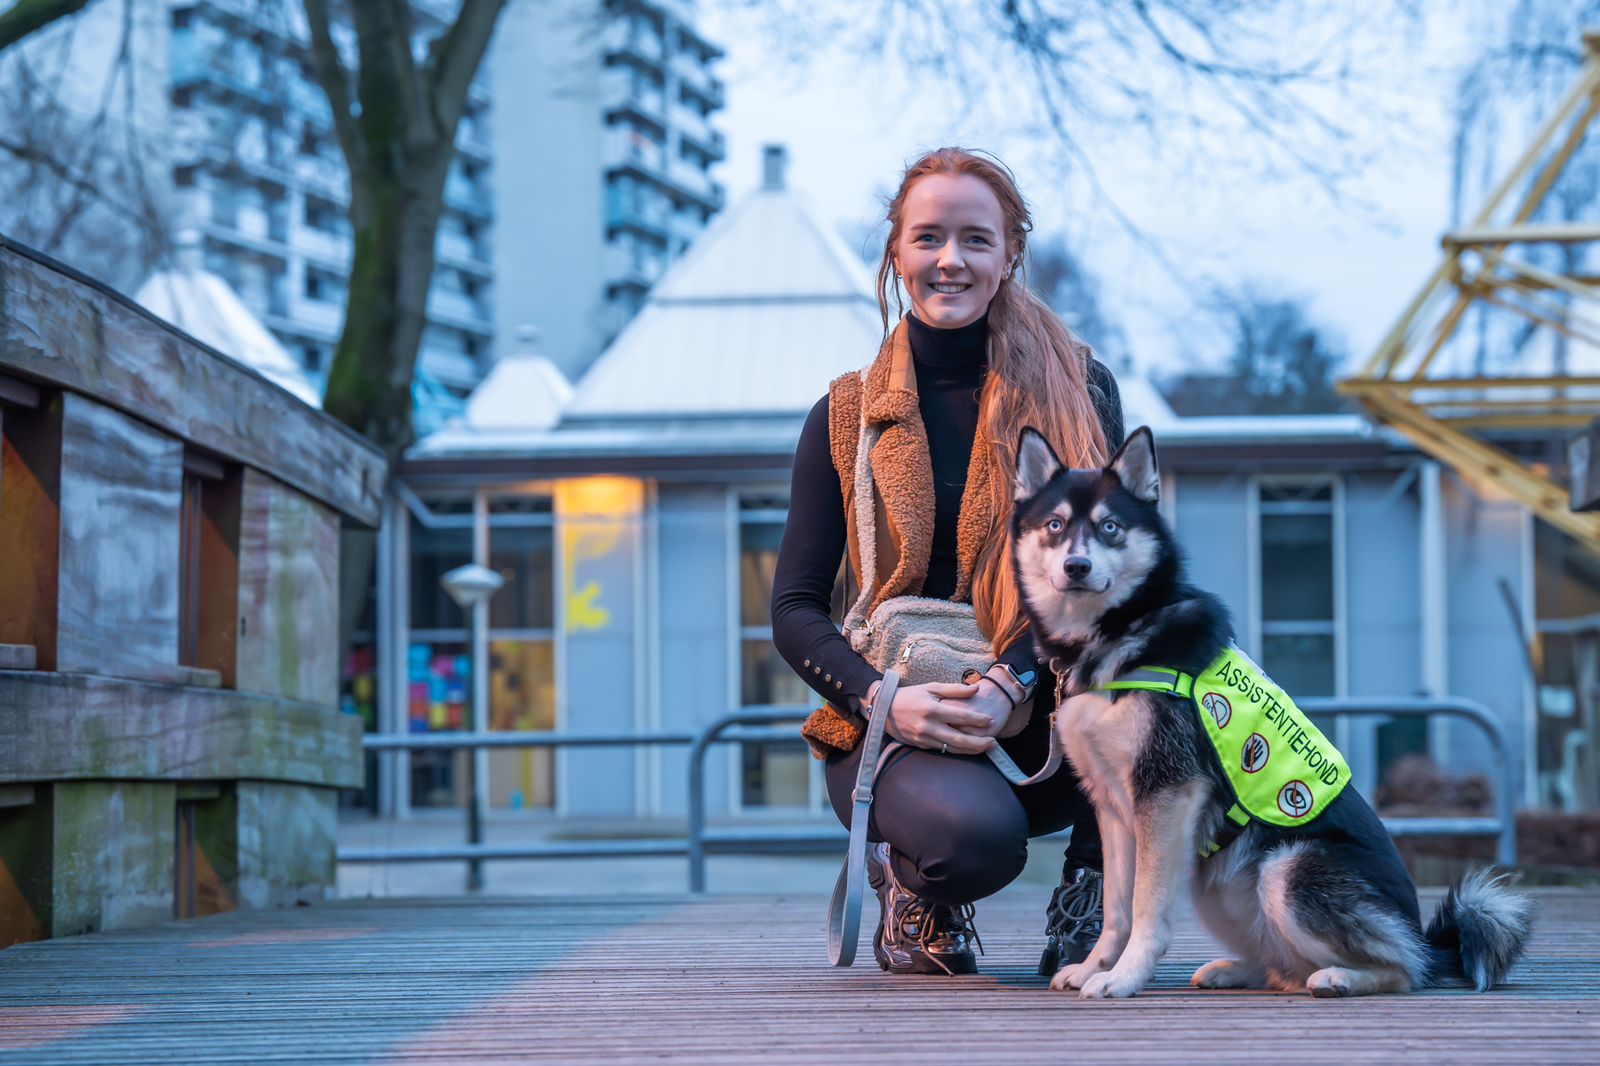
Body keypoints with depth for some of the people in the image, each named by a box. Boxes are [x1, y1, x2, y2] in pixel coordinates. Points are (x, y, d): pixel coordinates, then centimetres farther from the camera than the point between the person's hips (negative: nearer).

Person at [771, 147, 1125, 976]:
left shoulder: (1075, 387, 5)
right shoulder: (848, 417, 5)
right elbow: (794, 611, 1)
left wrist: (1008, 684, -23)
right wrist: (886, 700, -19)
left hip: (1042, 723, 1)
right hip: (896, 725, -1)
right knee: (975, 837, -35)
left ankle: (1088, 897, -11)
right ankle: (909, 882, 5)